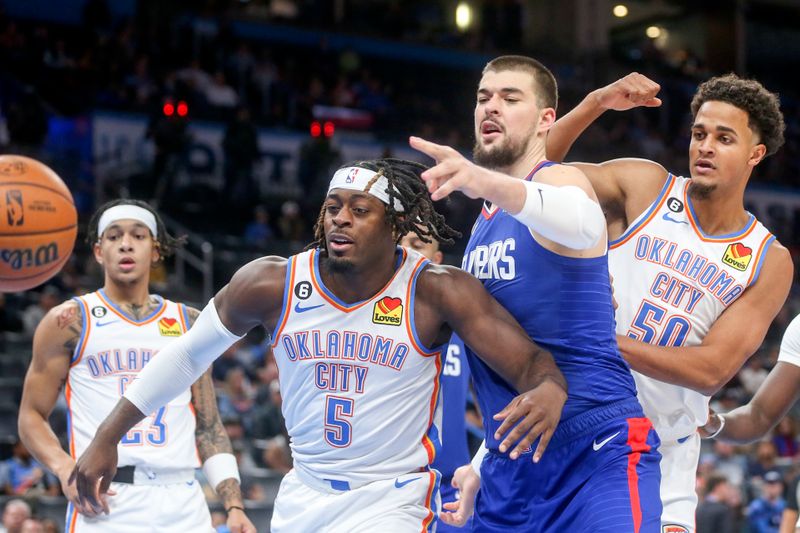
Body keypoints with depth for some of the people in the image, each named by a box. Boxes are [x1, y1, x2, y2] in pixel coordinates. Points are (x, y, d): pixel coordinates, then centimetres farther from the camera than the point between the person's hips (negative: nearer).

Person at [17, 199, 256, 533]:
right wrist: (66, 469, -12)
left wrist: (234, 506, 6)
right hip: (105, 504, -3)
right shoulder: (69, 321, 5)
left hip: (183, 505, 3)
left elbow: (208, 426, 15)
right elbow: (32, 415, 6)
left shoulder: (189, 323, 15)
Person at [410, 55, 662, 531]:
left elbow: (581, 222, -33)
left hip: (598, 456, -8)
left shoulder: (559, 179, -6)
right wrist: (485, 467, 24)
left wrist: (489, 183, -52)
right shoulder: (484, 225, 18)